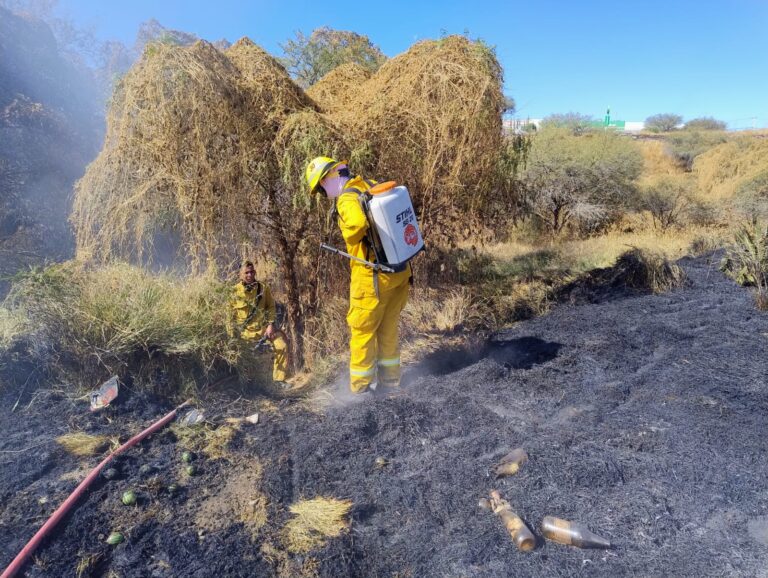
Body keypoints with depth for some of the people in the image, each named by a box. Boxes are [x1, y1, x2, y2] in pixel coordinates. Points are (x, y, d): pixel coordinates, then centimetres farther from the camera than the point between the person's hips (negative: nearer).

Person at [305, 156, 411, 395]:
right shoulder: (371, 186, 10)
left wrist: (350, 240, -14)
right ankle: (389, 382, 30)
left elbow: (357, 223, -35)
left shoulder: (347, 199, -14)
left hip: (373, 275, -8)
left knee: (362, 330, 7)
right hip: (401, 269, 8)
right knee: (389, 328, 18)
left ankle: (360, 388, 17)